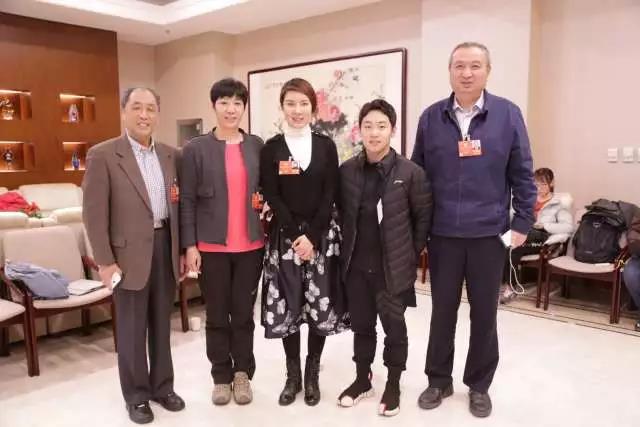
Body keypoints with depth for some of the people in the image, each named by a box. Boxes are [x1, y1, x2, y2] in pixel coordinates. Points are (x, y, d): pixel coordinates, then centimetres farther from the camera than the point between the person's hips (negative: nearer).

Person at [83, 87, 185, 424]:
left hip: (166, 247, 4)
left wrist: (183, 249, 8)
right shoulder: (103, 155, -7)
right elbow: (94, 213, -10)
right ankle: (136, 396, 26)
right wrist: (105, 262, -12)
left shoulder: (171, 155, 7)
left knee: (162, 323, 16)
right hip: (129, 252, -4)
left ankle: (162, 386, 33)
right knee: (132, 328, 9)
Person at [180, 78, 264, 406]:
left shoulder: (257, 146, 6)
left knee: (244, 314, 11)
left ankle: (243, 373, 27)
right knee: (217, 316, 10)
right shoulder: (196, 149, 0)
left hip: (251, 245, 1)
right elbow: (187, 201, -2)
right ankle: (221, 377, 26)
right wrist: (189, 245, -7)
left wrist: (269, 233, 3)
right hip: (212, 246, -1)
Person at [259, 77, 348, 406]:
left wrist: (312, 236, -12)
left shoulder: (326, 146, 4)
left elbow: (330, 196, -1)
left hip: (322, 236, 1)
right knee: (287, 306, 3)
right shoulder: (271, 148, 3)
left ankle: (312, 374, 21)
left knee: (321, 305, 4)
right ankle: (292, 375, 20)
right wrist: (296, 235, -13)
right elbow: (272, 198, -3)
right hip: (284, 236, 0)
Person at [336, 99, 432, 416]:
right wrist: (347, 250, 6)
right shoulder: (346, 171, 0)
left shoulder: (410, 172, -10)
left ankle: (393, 386, 31)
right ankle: (362, 379, 36)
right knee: (361, 325, 17)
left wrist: (411, 255, -3)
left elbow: (424, 217, -3)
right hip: (356, 266, 3)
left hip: (393, 268, -3)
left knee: (394, 328, 11)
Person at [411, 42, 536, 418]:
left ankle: (479, 385, 30)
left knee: (485, 313, 11)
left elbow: (522, 174, 1)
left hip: (489, 233, -1)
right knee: (443, 310, 12)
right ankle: (439, 380, 30)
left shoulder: (508, 114, -2)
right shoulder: (432, 117, 2)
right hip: (442, 234, 1)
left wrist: (523, 223, -2)